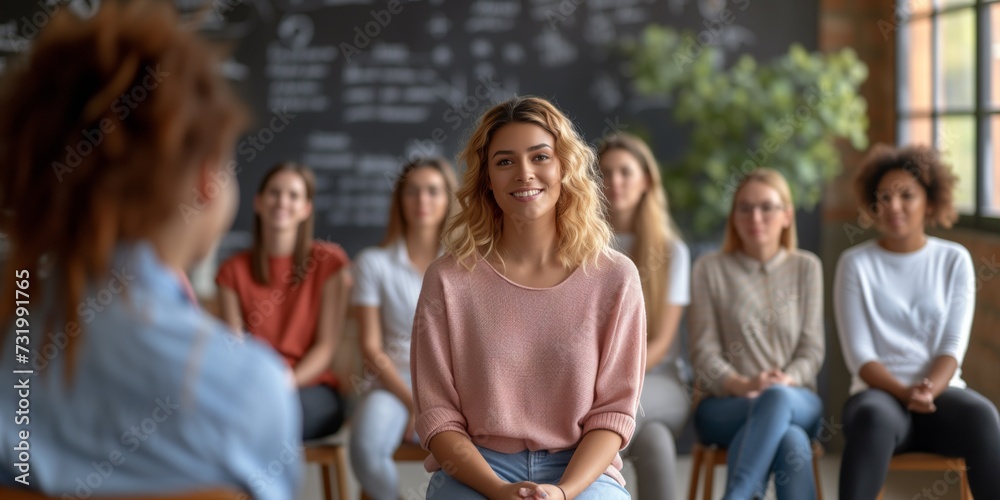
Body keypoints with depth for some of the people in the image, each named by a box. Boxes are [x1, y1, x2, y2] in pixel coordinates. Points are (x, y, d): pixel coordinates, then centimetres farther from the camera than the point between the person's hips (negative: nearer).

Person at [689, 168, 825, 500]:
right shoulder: (710, 269, 8)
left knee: (777, 398, -40)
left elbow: (812, 348, 6)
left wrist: (786, 382, -16)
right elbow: (704, 352, 0)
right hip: (724, 405, -1)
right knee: (790, 442, -37)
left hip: (796, 400, 1)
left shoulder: (806, 267, 13)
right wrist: (743, 385, -20)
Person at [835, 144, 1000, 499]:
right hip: (879, 391, -2)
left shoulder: (955, 260, 9)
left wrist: (929, 390, -18)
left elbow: (953, 347, 2)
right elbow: (859, 355, -2)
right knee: (874, 418, -38)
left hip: (940, 390, 2)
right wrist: (905, 392, -19)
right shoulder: (856, 263, 4)